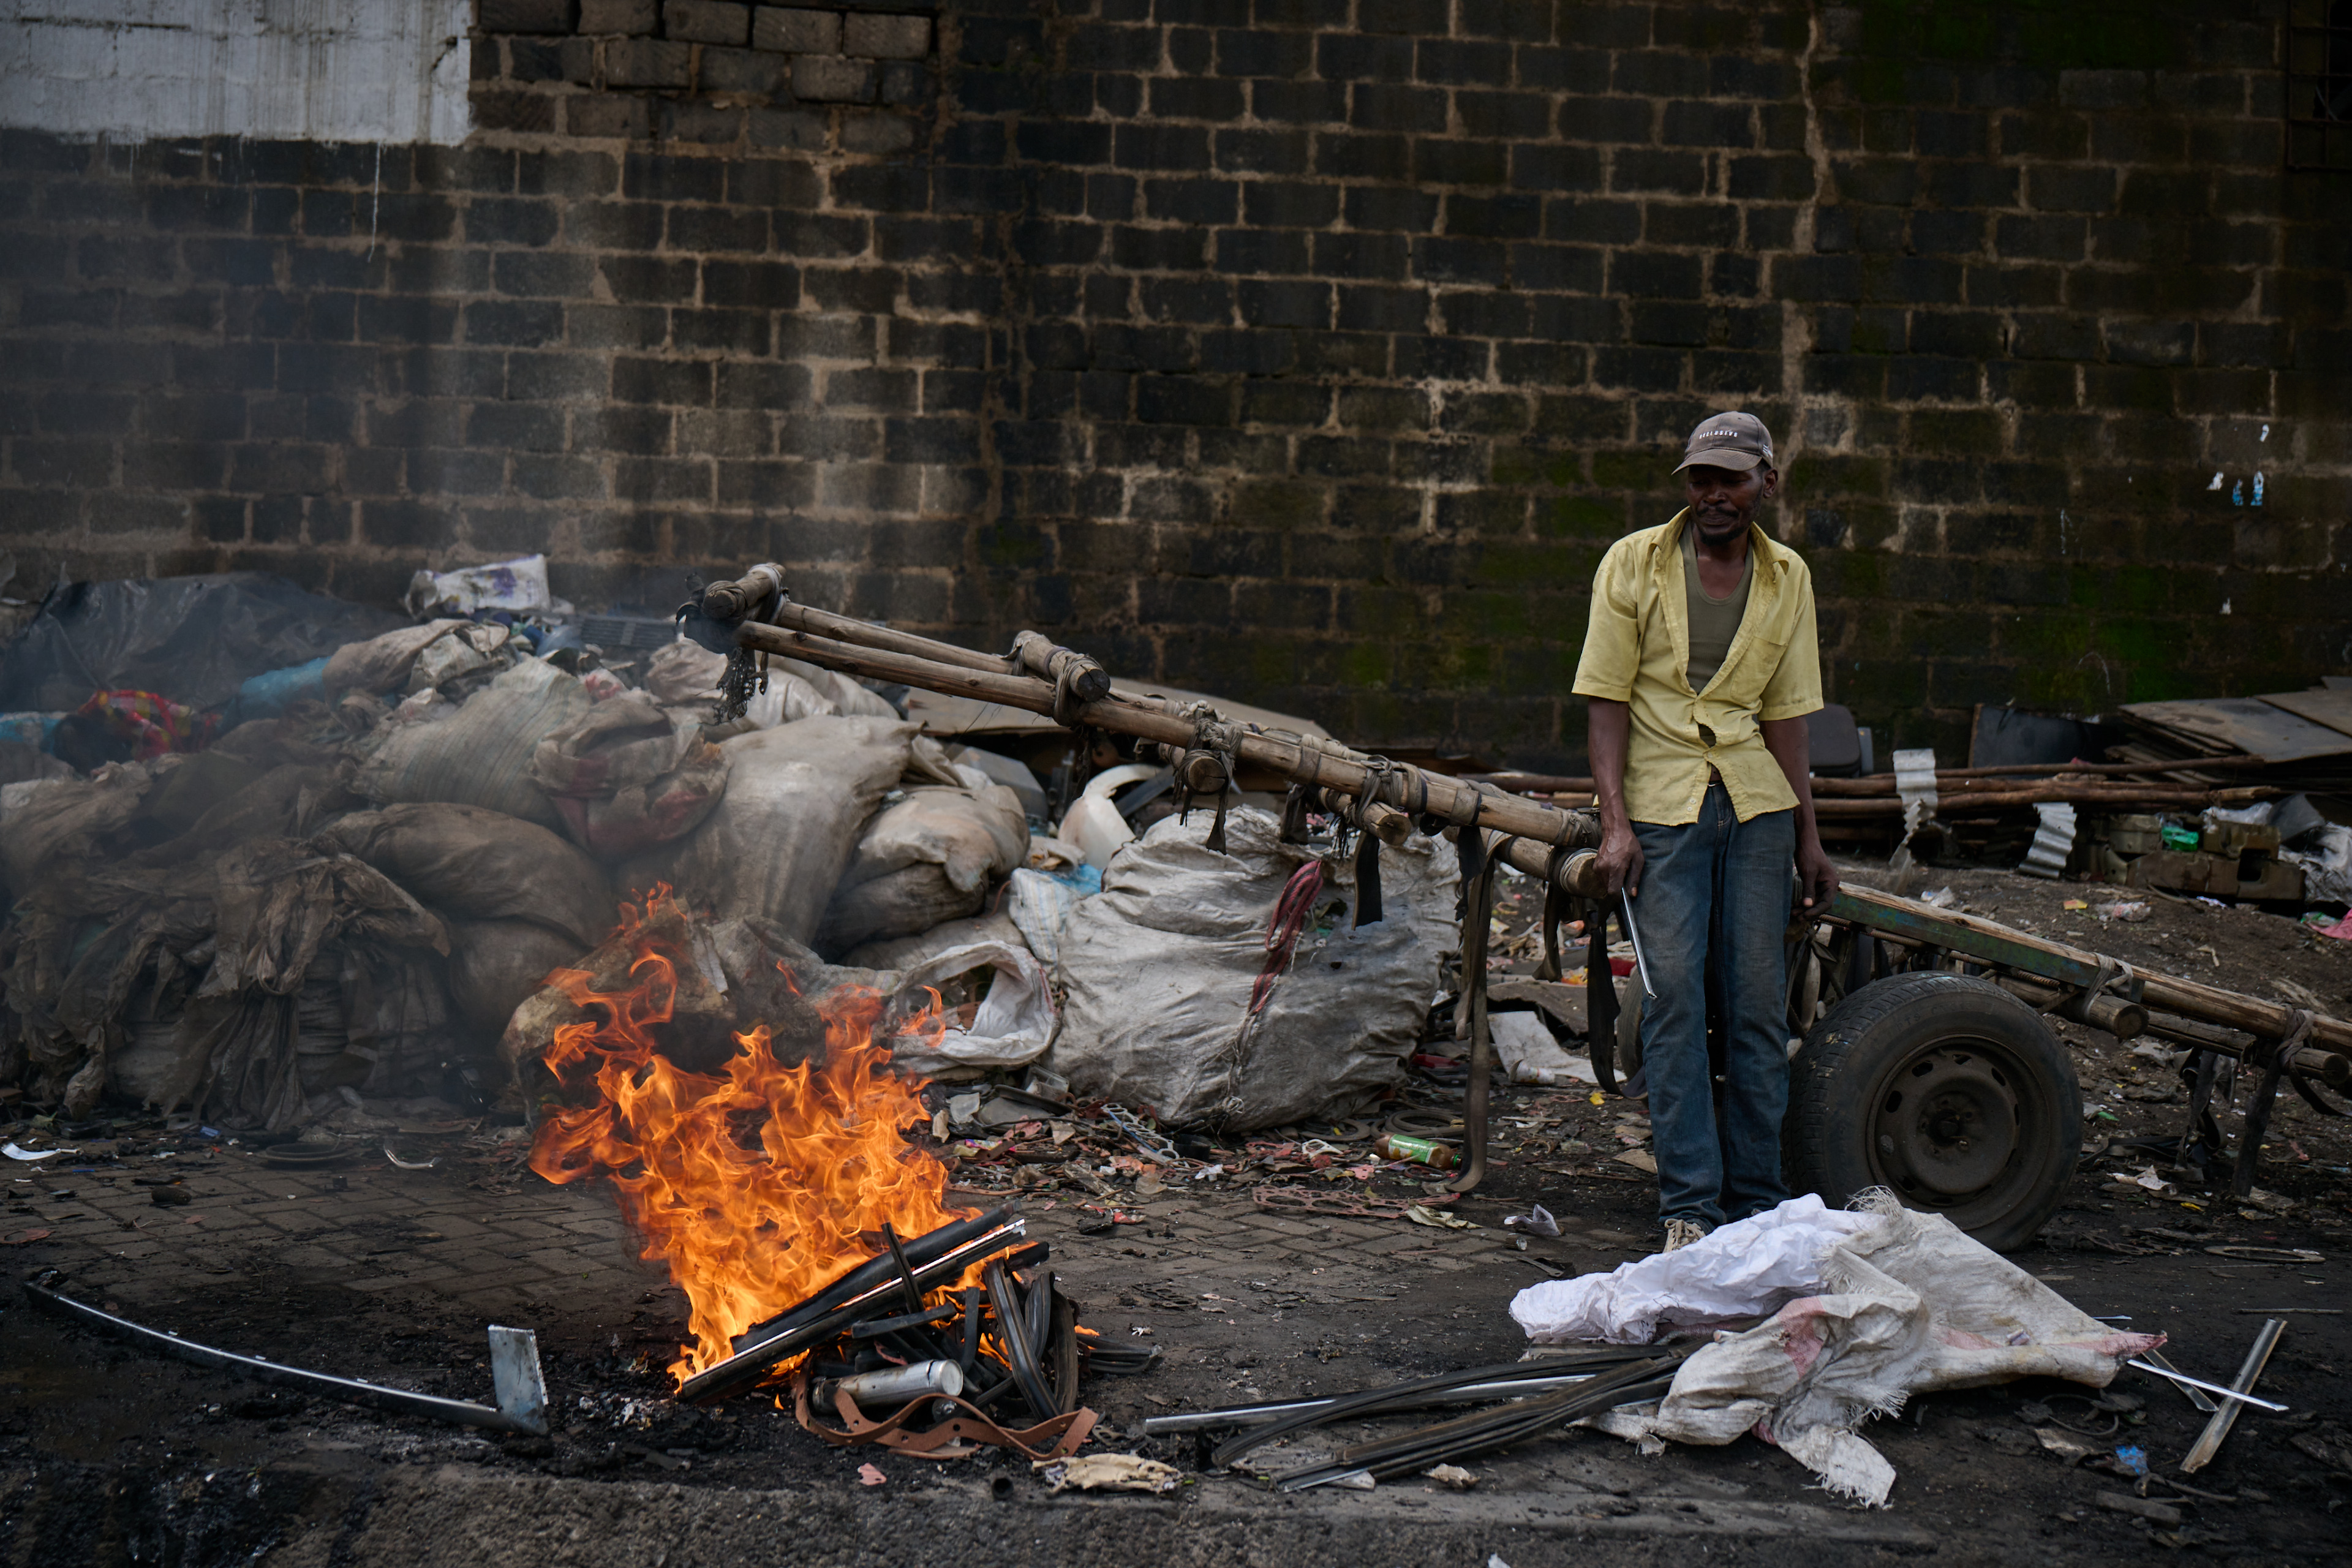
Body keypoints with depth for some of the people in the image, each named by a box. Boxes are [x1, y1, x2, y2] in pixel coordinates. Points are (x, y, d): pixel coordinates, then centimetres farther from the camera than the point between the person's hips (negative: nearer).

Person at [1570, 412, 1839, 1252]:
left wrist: (1808, 835, 10)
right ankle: (1690, 1206, -1)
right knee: (1676, 1000, -7)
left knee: (1758, 1003, 3)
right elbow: (1607, 701, -3)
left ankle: (1756, 1201, 13)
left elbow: (1787, 715, 12)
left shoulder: (1788, 578, 9)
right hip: (1662, 806, -3)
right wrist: (1615, 822, -11)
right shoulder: (1634, 564, 0)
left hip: (1756, 805, 3)